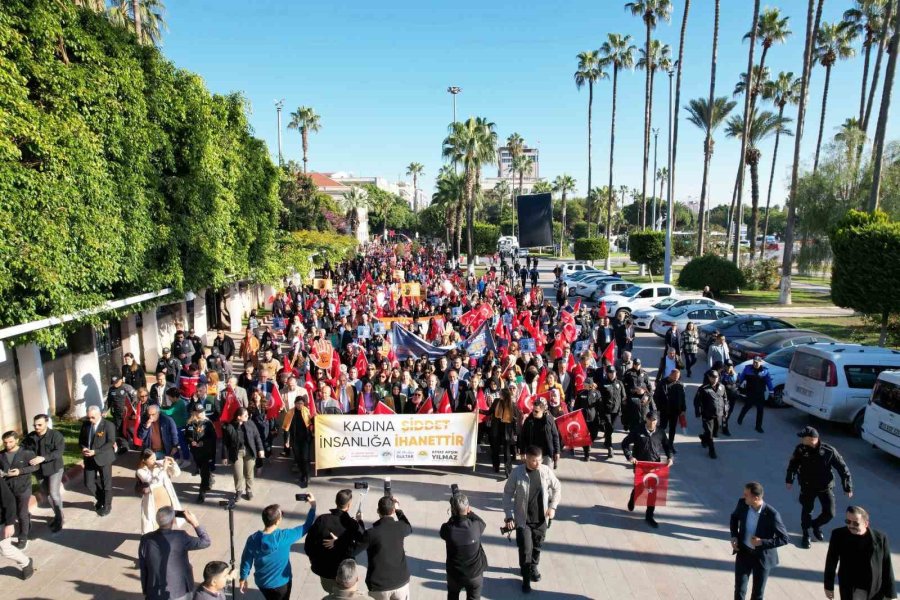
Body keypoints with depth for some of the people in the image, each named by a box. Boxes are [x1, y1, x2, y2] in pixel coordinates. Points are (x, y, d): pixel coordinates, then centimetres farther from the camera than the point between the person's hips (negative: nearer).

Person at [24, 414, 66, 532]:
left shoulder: (56, 435, -17)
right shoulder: (30, 437, -3)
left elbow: (59, 452, -24)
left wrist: (43, 458, -35)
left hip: (54, 469, -5)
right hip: (39, 470, 6)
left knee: (54, 494, -7)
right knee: (46, 494, 16)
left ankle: (59, 519, 7)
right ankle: (57, 515, 32)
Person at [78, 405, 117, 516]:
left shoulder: (108, 425, -14)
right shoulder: (85, 424, 3)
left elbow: (110, 443, -17)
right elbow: (81, 440, 12)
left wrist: (95, 452, -25)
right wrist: (83, 448, -10)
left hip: (104, 458, -5)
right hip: (89, 459, 5)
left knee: (106, 483, 6)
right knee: (88, 483, 8)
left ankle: (107, 506, 25)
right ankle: (101, 499, 35)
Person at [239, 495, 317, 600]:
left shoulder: (253, 539, -22)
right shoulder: (285, 536, -29)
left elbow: (246, 561, -8)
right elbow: (306, 526, -17)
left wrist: (243, 579, 10)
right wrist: (313, 505, -10)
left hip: (262, 582, 3)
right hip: (281, 583, -2)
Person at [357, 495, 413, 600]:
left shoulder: (371, 533, -19)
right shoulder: (400, 527, -9)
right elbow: (409, 529, 17)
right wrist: (398, 510, 21)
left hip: (379, 586, -2)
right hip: (401, 582, 2)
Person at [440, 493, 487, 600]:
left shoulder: (447, 529, -27)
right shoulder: (476, 526, -25)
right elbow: (482, 522, -1)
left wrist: (454, 515, -3)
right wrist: (469, 512, -1)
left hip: (454, 574, 0)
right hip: (475, 573, 0)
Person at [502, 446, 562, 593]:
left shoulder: (546, 471, -11)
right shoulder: (517, 472, -18)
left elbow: (557, 488, 5)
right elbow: (508, 494, -9)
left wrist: (553, 506, -4)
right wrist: (509, 516, -11)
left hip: (541, 519, 3)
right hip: (523, 519, -3)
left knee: (537, 546, 20)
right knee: (525, 548, -1)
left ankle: (533, 567, 47)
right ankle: (526, 578, 22)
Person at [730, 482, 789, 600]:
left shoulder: (771, 514, -26)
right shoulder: (742, 503, -14)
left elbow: (784, 539, -15)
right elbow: (734, 517, 9)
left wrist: (762, 542, -26)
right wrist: (734, 535, -4)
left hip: (762, 556, -2)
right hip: (743, 552, 3)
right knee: (739, 589, 8)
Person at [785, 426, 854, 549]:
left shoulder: (829, 451, -21)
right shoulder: (800, 449, -16)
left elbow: (842, 468, -10)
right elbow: (793, 464, 1)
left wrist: (848, 487, -7)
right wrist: (790, 479, 1)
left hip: (826, 486, 0)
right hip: (807, 486, 0)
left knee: (829, 513, 4)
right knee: (806, 511, 11)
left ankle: (816, 525, 36)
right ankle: (806, 535, 33)